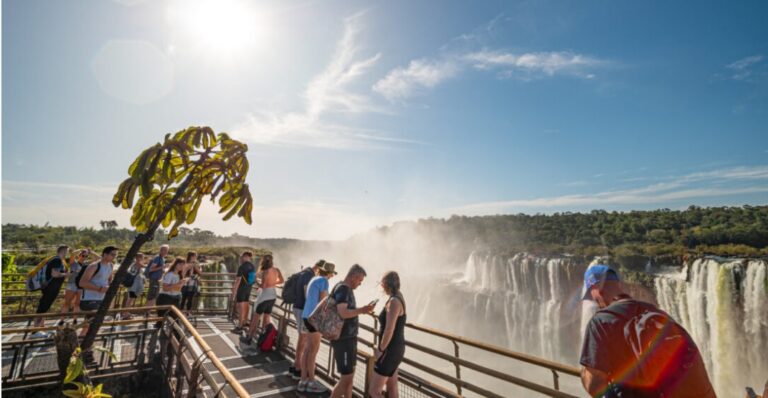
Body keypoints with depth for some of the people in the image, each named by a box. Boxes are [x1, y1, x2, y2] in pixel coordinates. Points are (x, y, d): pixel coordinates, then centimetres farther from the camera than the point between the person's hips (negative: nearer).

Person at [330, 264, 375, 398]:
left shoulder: (347, 289, 11)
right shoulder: (342, 289, -20)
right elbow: (343, 313, -31)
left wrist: (363, 311, 7)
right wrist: (362, 310, -28)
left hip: (349, 338, 10)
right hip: (343, 340, -10)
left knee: (350, 373, 19)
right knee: (347, 378, -4)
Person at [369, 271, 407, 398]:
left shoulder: (394, 301, -25)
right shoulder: (398, 298, 5)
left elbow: (389, 331, -28)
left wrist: (380, 350, -15)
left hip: (390, 351, -10)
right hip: (396, 348, 10)